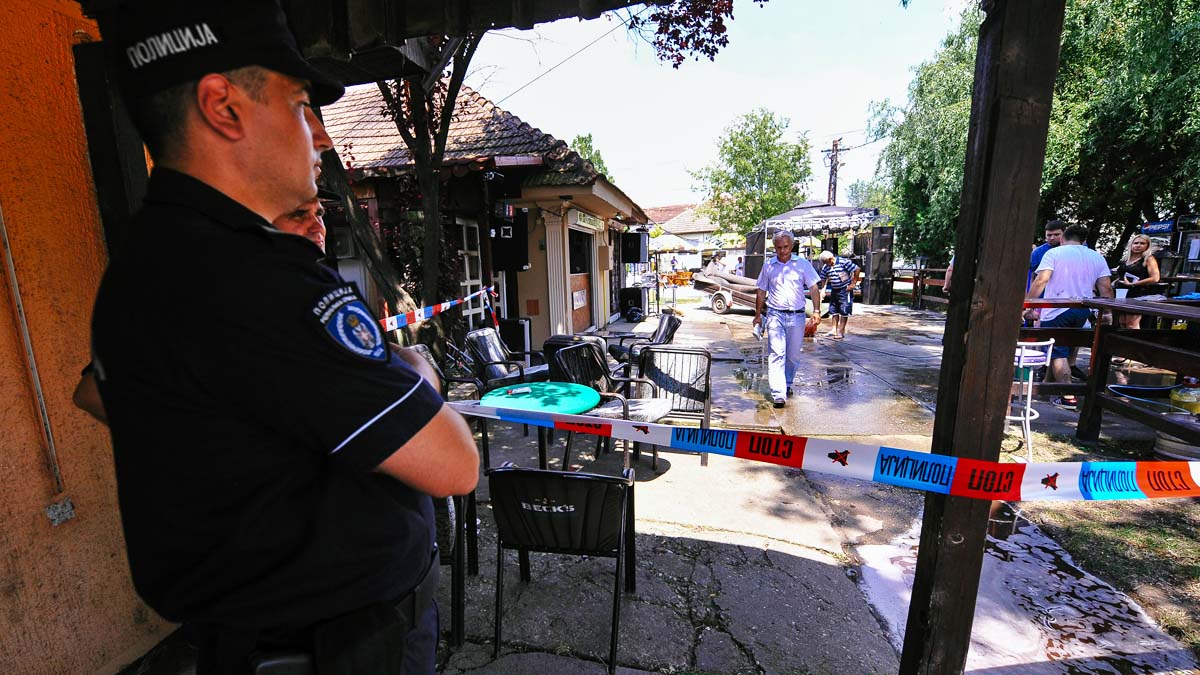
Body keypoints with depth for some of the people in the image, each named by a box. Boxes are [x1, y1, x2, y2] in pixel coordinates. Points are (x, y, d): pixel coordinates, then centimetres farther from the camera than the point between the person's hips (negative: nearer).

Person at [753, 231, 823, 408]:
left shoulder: (803, 264, 5)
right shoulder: (768, 266, 8)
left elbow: (814, 288, 3)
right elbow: (761, 292, 14)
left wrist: (816, 311, -7)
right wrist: (758, 315, 12)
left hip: (797, 316, 1)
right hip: (775, 315, -1)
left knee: (793, 355, 10)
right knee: (777, 354, -11)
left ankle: (787, 384, 31)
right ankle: (778, 393, -15)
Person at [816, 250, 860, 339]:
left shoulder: (844, 262, -16)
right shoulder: (825, 267, 1)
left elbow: (857, 270, -14)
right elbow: (823, 279, 11)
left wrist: (853, 284, -14)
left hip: (845, 290, -6)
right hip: (834, 290, 7)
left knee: (844, 311, -4)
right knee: (834, 310, 10)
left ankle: (841, 331, -1)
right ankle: (834, 329, 18)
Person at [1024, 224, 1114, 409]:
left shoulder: (1054, 253, -4)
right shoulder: (1097, 257, 11)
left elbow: (1040, 281, -15)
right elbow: (1105, 287, 8)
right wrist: (1107, 312, 14)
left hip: (1056, 310, -5)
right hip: (1082, 312, 6)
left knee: (1058, 353, -3)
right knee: (1064, 350, 19)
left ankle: (1068, 397, -6)